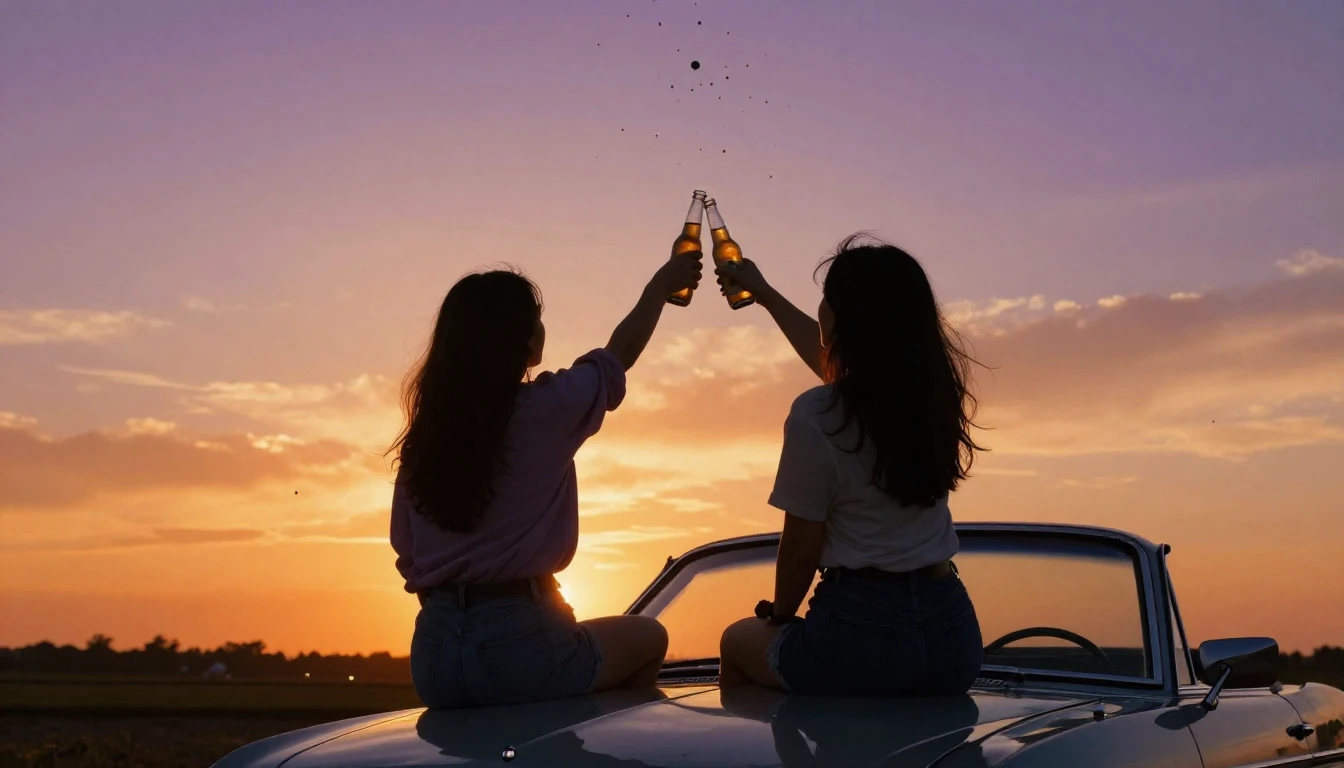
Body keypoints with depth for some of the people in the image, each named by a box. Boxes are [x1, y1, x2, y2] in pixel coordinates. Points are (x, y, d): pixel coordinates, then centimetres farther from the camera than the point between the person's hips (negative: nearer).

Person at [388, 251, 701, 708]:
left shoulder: (422, 435, 6)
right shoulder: (546, 409, -8)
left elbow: (406, 552, 10)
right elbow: (619, 354, 11)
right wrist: (662, 285, 28)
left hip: (433, 651, 6)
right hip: (518, 642, -5)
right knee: (647, 637, 22)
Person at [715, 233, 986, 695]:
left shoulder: (816, 415, -17)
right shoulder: (933, 393, 4)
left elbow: (802, 547, -9)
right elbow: (831, 359, 24)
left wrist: (779, 617, 11)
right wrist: (765, 295, 37)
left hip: (861, 637, -6)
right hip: (952, 630, 6)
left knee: (738, 641, 25)